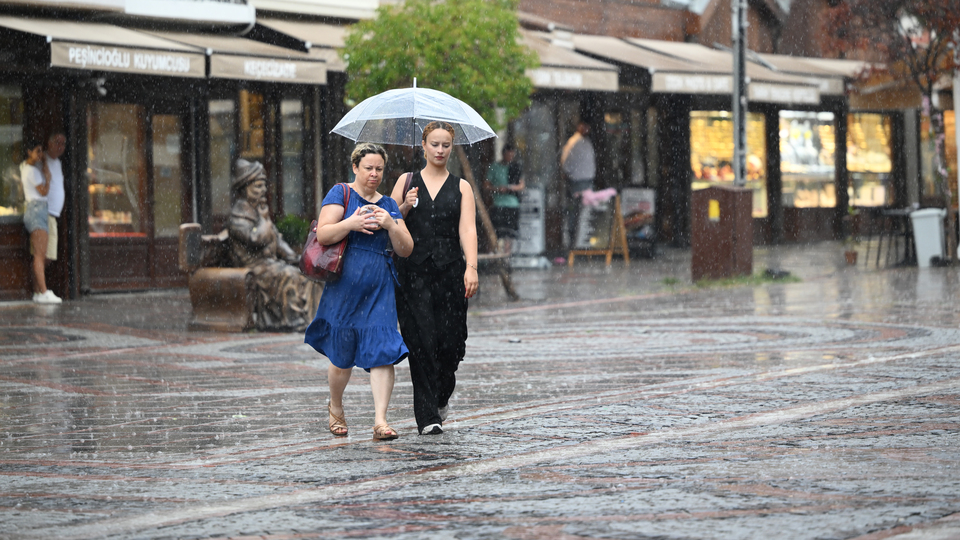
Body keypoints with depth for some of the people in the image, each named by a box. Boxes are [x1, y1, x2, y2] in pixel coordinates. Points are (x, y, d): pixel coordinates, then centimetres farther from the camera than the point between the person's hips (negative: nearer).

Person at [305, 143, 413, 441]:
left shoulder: (388, 205, 16)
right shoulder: (340, 194, 4)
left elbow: (406, 249, 9)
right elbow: (322, 234, -8)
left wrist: (391, 225, -8)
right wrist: (351, 223, -22)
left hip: (379, 288, 3)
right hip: (344, 284, -3)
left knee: (382, 350, -10)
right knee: (342, 356, 3)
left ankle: (380, 420, -12)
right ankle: (335, 408, 29)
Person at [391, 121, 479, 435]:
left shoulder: (461, 187, 9)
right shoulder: (407, 181, 11)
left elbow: (467, 229, -3)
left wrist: (471, 267, -16)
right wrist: (405, 207, -10)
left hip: (450, 271, 0)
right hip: (413, 271, 0)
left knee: (451, 343, -2)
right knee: (421, 341, -9)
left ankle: (442, 396, 29)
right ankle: (427, 416, -6)